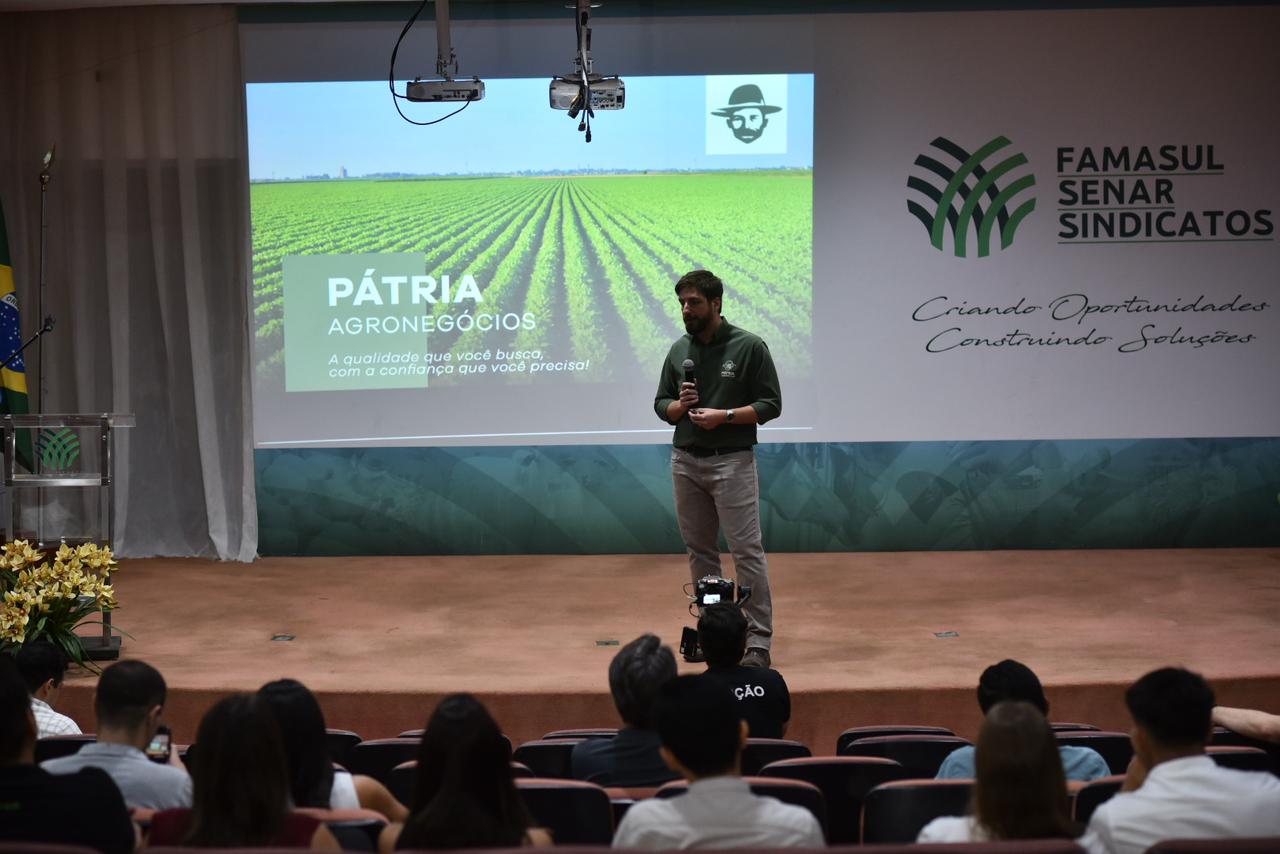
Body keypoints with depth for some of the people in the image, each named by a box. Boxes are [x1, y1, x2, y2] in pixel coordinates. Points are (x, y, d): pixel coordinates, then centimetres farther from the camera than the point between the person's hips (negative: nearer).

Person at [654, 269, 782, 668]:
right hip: (686, 462, 6)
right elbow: (661, 405, 15)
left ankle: (758, 640, -8)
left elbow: (770, 404, -6)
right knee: (700, 551, 10)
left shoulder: (749, 347, -6)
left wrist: (723, 416, -18)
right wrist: (680, 405, -8)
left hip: (731, 461, -6)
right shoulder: (679, 350, 9)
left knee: (747, 550, -8)